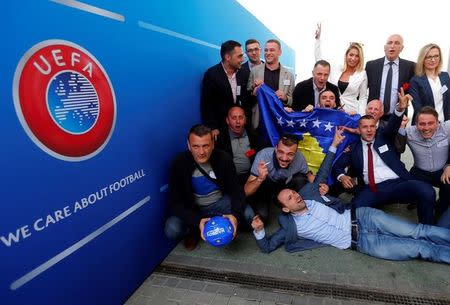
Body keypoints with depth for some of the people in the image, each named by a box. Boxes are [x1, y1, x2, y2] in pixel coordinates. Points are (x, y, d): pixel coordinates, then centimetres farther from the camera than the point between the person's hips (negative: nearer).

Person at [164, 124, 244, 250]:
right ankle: (195, 230, 6)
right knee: (172, 230, -26)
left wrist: (235, 214, -34)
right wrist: (197, 221, -37)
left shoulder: (224, 159, -18)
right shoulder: (180, 163, -21)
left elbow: (235, 191, -13)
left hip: (220, 203, 1)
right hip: (193, 207, 0)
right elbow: (175, 202, -20)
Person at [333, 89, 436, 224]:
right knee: (356, 207, -33)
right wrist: (342, 176, -11)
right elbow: (338, 165, 12)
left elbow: (392, 126, -7)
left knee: (427, 192, -25)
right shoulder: (353, 147, 14)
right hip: (372, 189, -1)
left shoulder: (383, 136, 14)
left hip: (397, 184, 2)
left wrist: (400, 108, -28)